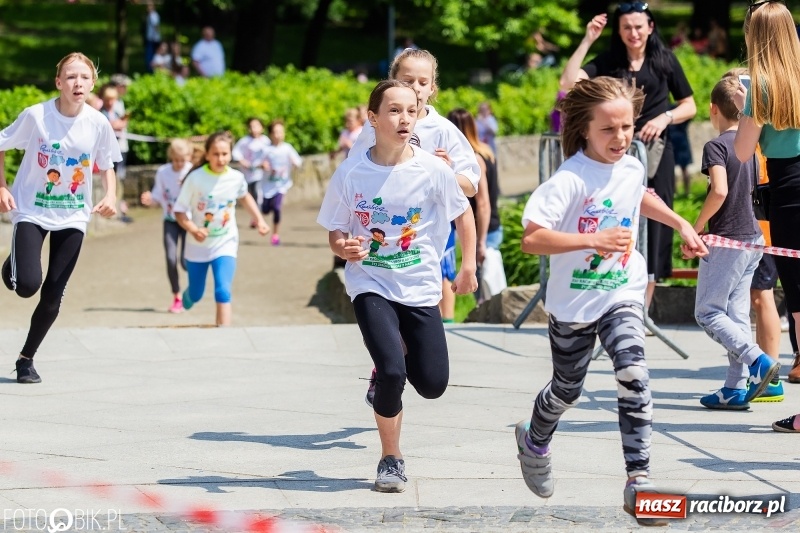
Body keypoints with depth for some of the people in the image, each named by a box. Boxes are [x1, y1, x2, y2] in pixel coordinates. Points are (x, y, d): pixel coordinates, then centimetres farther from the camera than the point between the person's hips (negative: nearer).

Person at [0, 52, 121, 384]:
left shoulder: (98, 124, -9)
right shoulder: (35, 116, -16)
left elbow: (107, 166, 6)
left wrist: (110, 196, -12)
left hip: (73, 217, 2)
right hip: (31, 211, -2)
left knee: (52, 297, 2)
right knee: (28, 285, -20)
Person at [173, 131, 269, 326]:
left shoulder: (237, 178, -9)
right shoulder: (196, 178, -19)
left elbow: (244, 197, 15)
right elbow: (179, 210, -15)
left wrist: (260, 220, 8)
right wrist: (193, 230, -32)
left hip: (225, 244, 0)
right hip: (198, 245, 0)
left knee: (223, 292, -18)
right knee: (196, 295, 16)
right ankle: (188, 294, 53)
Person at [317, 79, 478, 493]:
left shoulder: (433, 170, -9)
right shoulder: (351, 172, -10)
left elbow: (463, 213, 7)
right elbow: (335, 231, -1)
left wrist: (468, 266, 3)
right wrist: (344, 248, -23)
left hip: (420, 288, 2)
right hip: (371, 286, -2)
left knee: (433, 384, -1)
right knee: (391, 373, -20)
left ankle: (400, 352, 36)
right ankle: (391, 459, 2)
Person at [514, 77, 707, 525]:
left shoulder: (632, 168, -2)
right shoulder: (571, 180, -23)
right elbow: (532, 238, -31)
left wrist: (681, 224, 19)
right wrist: (594, 240, -35)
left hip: (624, 295, 3)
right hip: (575, 303, -3)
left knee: (634, 375, -20)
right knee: (567, 391, 16)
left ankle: (639, 480, -18)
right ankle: (535, 441, 50)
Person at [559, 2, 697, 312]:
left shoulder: (664, 60, 6)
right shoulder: (607, 63, 6)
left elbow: (689, 106, 11)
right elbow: (568, 83, -9)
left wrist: (665, 117, -8)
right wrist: (587, 40, -9)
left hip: (655, 153, 0)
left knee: (651, 228, 0)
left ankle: (640, 313, 5)